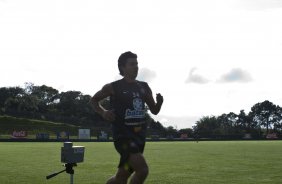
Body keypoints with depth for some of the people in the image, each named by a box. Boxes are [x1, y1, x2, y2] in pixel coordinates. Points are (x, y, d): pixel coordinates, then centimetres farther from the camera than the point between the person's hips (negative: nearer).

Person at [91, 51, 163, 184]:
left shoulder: (144, 87, 10)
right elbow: (94, 100, 11)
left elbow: (154, 111, 16)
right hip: (123, 135, -6)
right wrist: (103, 112, -8)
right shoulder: (113, 87, -4)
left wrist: (159, 102, -7)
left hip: (139, 135, 6)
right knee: (143, 170, -23)